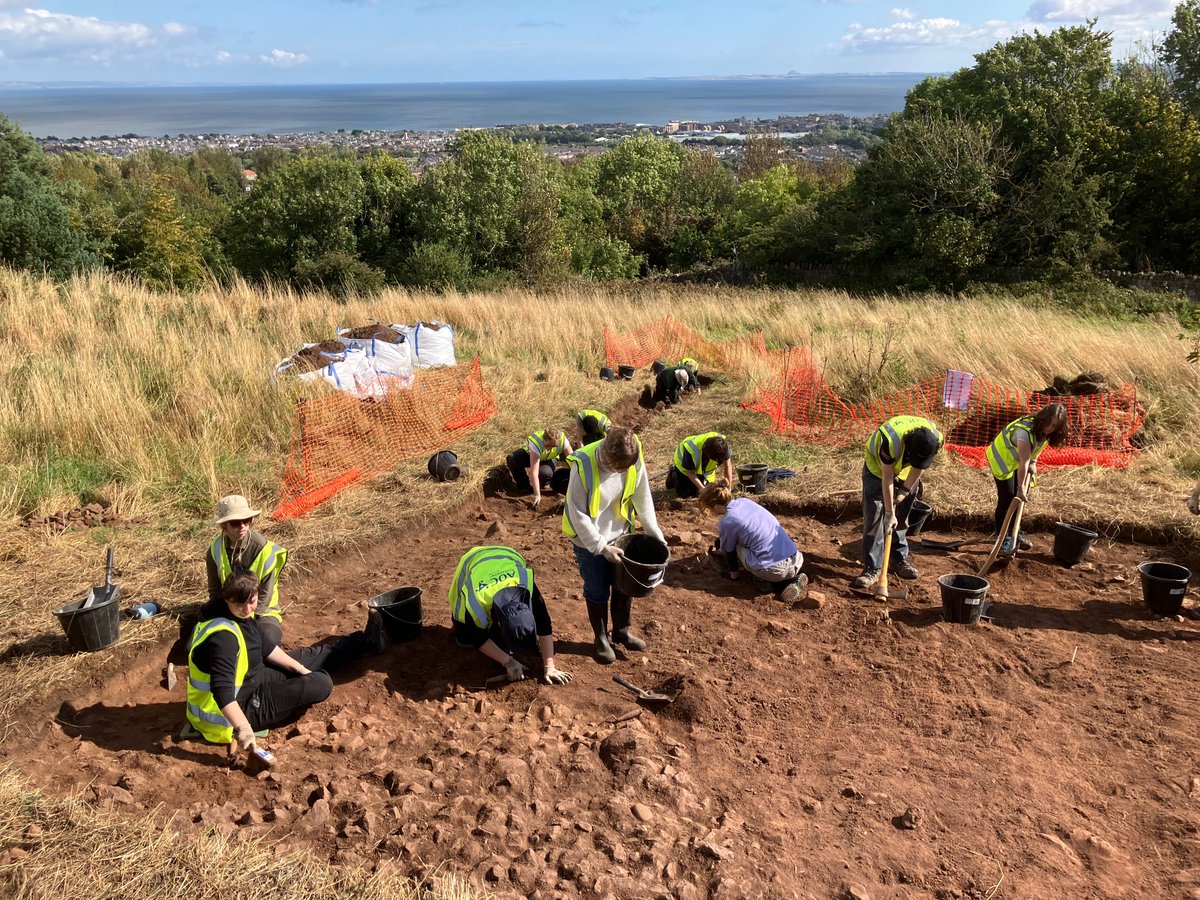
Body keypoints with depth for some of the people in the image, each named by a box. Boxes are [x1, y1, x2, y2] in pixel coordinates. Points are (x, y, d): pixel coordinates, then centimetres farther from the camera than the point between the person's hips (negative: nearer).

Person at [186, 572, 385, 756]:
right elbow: (221, 690, -40)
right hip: (241, 706, -9)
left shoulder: (241, 615, -4)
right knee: (321, 683, -11)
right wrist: (242, 728, -44)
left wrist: (300, 669, 10)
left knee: (308, 656, 20)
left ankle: (367, 641, 40)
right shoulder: (222, 636, -34)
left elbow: (267, 648, 9)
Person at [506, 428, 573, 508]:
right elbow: (534, 472, -42)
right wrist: (537, 494, -43)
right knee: (511, 459, -32)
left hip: (549, 459, 1)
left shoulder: (562, 439, -34)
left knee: (545, 473, -36)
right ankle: (523, 485, -8)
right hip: (530, 454, -1)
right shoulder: (536, 443, -41)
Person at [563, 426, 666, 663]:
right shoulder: (583, 466, -31)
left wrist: (656, 535, -1)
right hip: (589, 541, -4)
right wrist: (602, 547, -20)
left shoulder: (634, 460, -17)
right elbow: (578, 514, -23)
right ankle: (601, 639, 33)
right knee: (598, 592, 11)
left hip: (620, 535, 4)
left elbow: (643, 499, -2)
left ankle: (621, 631, 41)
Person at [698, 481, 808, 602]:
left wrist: (734, 574, 28)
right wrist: (716, 545, 46)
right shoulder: (744, 501, 13)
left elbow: (729, 551, 10)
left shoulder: (726, 522, -8)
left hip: (774, 570, -6)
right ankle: (793, 579, 11)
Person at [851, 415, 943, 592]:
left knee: (902, 518, 9)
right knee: (874, 518, -12)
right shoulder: (891, 440, -43)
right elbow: (887, 478, -33)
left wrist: (905, 491, -9)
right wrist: (889, 512, -29)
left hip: (904, 472, 4)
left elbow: (918, 467, -11)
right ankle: (872, 569, -11)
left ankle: (901, 559, 25)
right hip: (878, 467, -4)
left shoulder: (935, 440, -29)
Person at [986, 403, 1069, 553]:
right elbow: (1024, 462, -38)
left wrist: (1033, 462, -9)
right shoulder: (1025, 431, -39)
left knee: (1019, 499, 12)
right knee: (1007, 500, -12)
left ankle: (1015, 533, 27)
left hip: (1020, 463, 8)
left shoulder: (1044, 431, -14)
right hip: (1003, 460, -8)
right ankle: (1003, 539, -6)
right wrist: (1020, 488, -35)